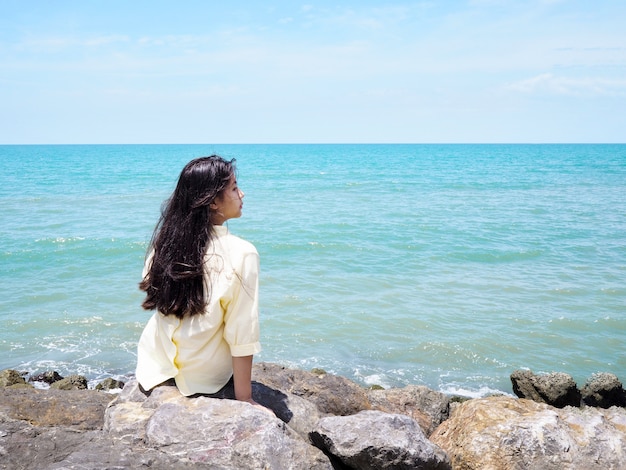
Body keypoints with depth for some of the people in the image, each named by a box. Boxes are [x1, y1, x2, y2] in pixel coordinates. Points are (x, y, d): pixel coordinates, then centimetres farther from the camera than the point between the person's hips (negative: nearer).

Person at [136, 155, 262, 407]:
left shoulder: (165, 241, -8)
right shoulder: (241, 254, -24)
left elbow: (152, 291, 6)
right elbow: (242, 336, -23)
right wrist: (244, 399, -14)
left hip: (155, 369, 5)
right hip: (205, 381, -5)